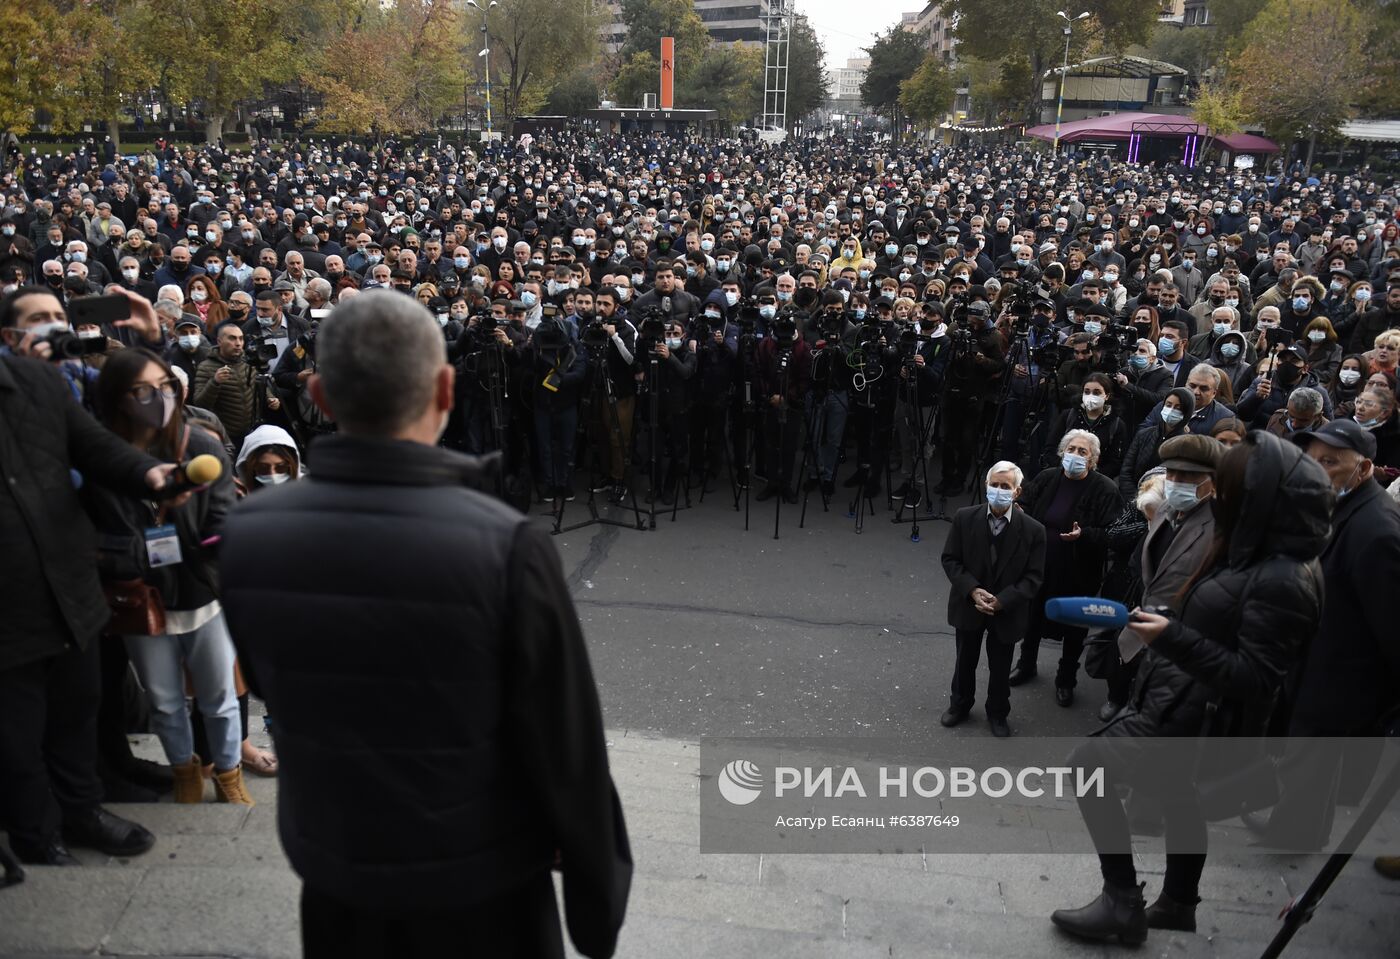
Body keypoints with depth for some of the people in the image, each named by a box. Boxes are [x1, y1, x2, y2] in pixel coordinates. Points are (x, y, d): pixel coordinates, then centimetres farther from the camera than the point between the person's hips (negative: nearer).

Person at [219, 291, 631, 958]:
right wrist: (599, 900, -6)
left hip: (333, 877, 4)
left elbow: (266, 685, 6)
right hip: (481, 889, -3)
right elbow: (568, 754, -19)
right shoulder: (504, 548, -27)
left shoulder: (248, 532, -13)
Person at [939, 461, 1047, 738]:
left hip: (1007, 612, -1)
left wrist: (1001, 601, -22)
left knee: (1000, 667, 17)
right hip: (968, 606, 1)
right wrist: (973, 591, -20)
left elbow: (1034, 577, -12)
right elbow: (950, 559, -7)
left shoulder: (1033, 530, -16)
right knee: (965, 661, 21)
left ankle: (997, 714, 40)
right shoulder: (964, 518, -13)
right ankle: (960, 705, 45)